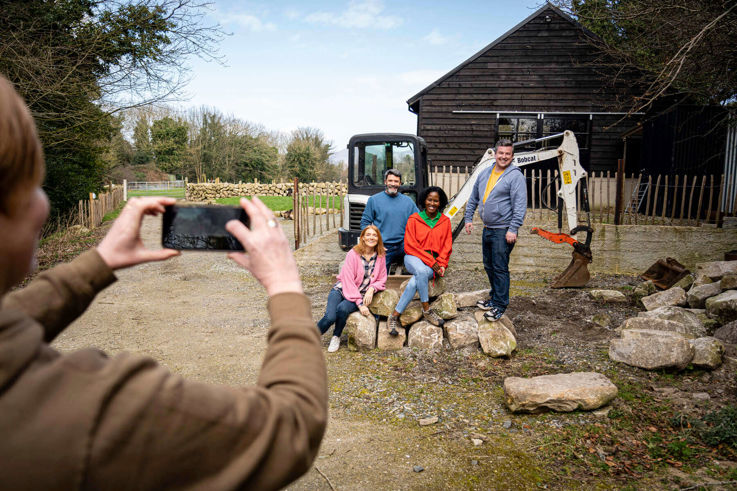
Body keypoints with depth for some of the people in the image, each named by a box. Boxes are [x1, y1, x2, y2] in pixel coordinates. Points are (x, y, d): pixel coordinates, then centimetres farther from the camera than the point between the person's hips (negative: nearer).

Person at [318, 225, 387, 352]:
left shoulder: (381, 256, 1)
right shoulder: (353, 254, -10)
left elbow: (381, 280, 9)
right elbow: (348, 280, -14)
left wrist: (371, 289, -14)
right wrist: (359, 304, -20)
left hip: (361, 295, 2)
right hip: (342, 289, -2)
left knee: (343, 308, -32)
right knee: (330, 317, -27)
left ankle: (336, 337, -5)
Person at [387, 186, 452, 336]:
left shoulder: (445, 221, 10)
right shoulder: (414, 219, 2)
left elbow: (447, 246, 11)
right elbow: (410, 246, -5)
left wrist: (441, 264, -9)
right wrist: (431, 262, -13)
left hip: (435, 261, 1)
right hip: (414, 258, -1)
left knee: (416, 280, -32)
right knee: (421, 271, -38)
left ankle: (395, 315, -28)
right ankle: (426, 310, -24)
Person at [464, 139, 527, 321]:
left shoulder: (515, 176, -9)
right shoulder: (485, 174, 13)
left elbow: (520, 206, -15)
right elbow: (474, 198, 24)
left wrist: (513, 229, -20)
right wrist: (468, 218, 17)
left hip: (503, 231, -8)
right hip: (487, 229, 8)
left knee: (500, 268, -4)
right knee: (489, 266, 17)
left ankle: (500, 305, 6)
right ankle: (494, 297, 32)